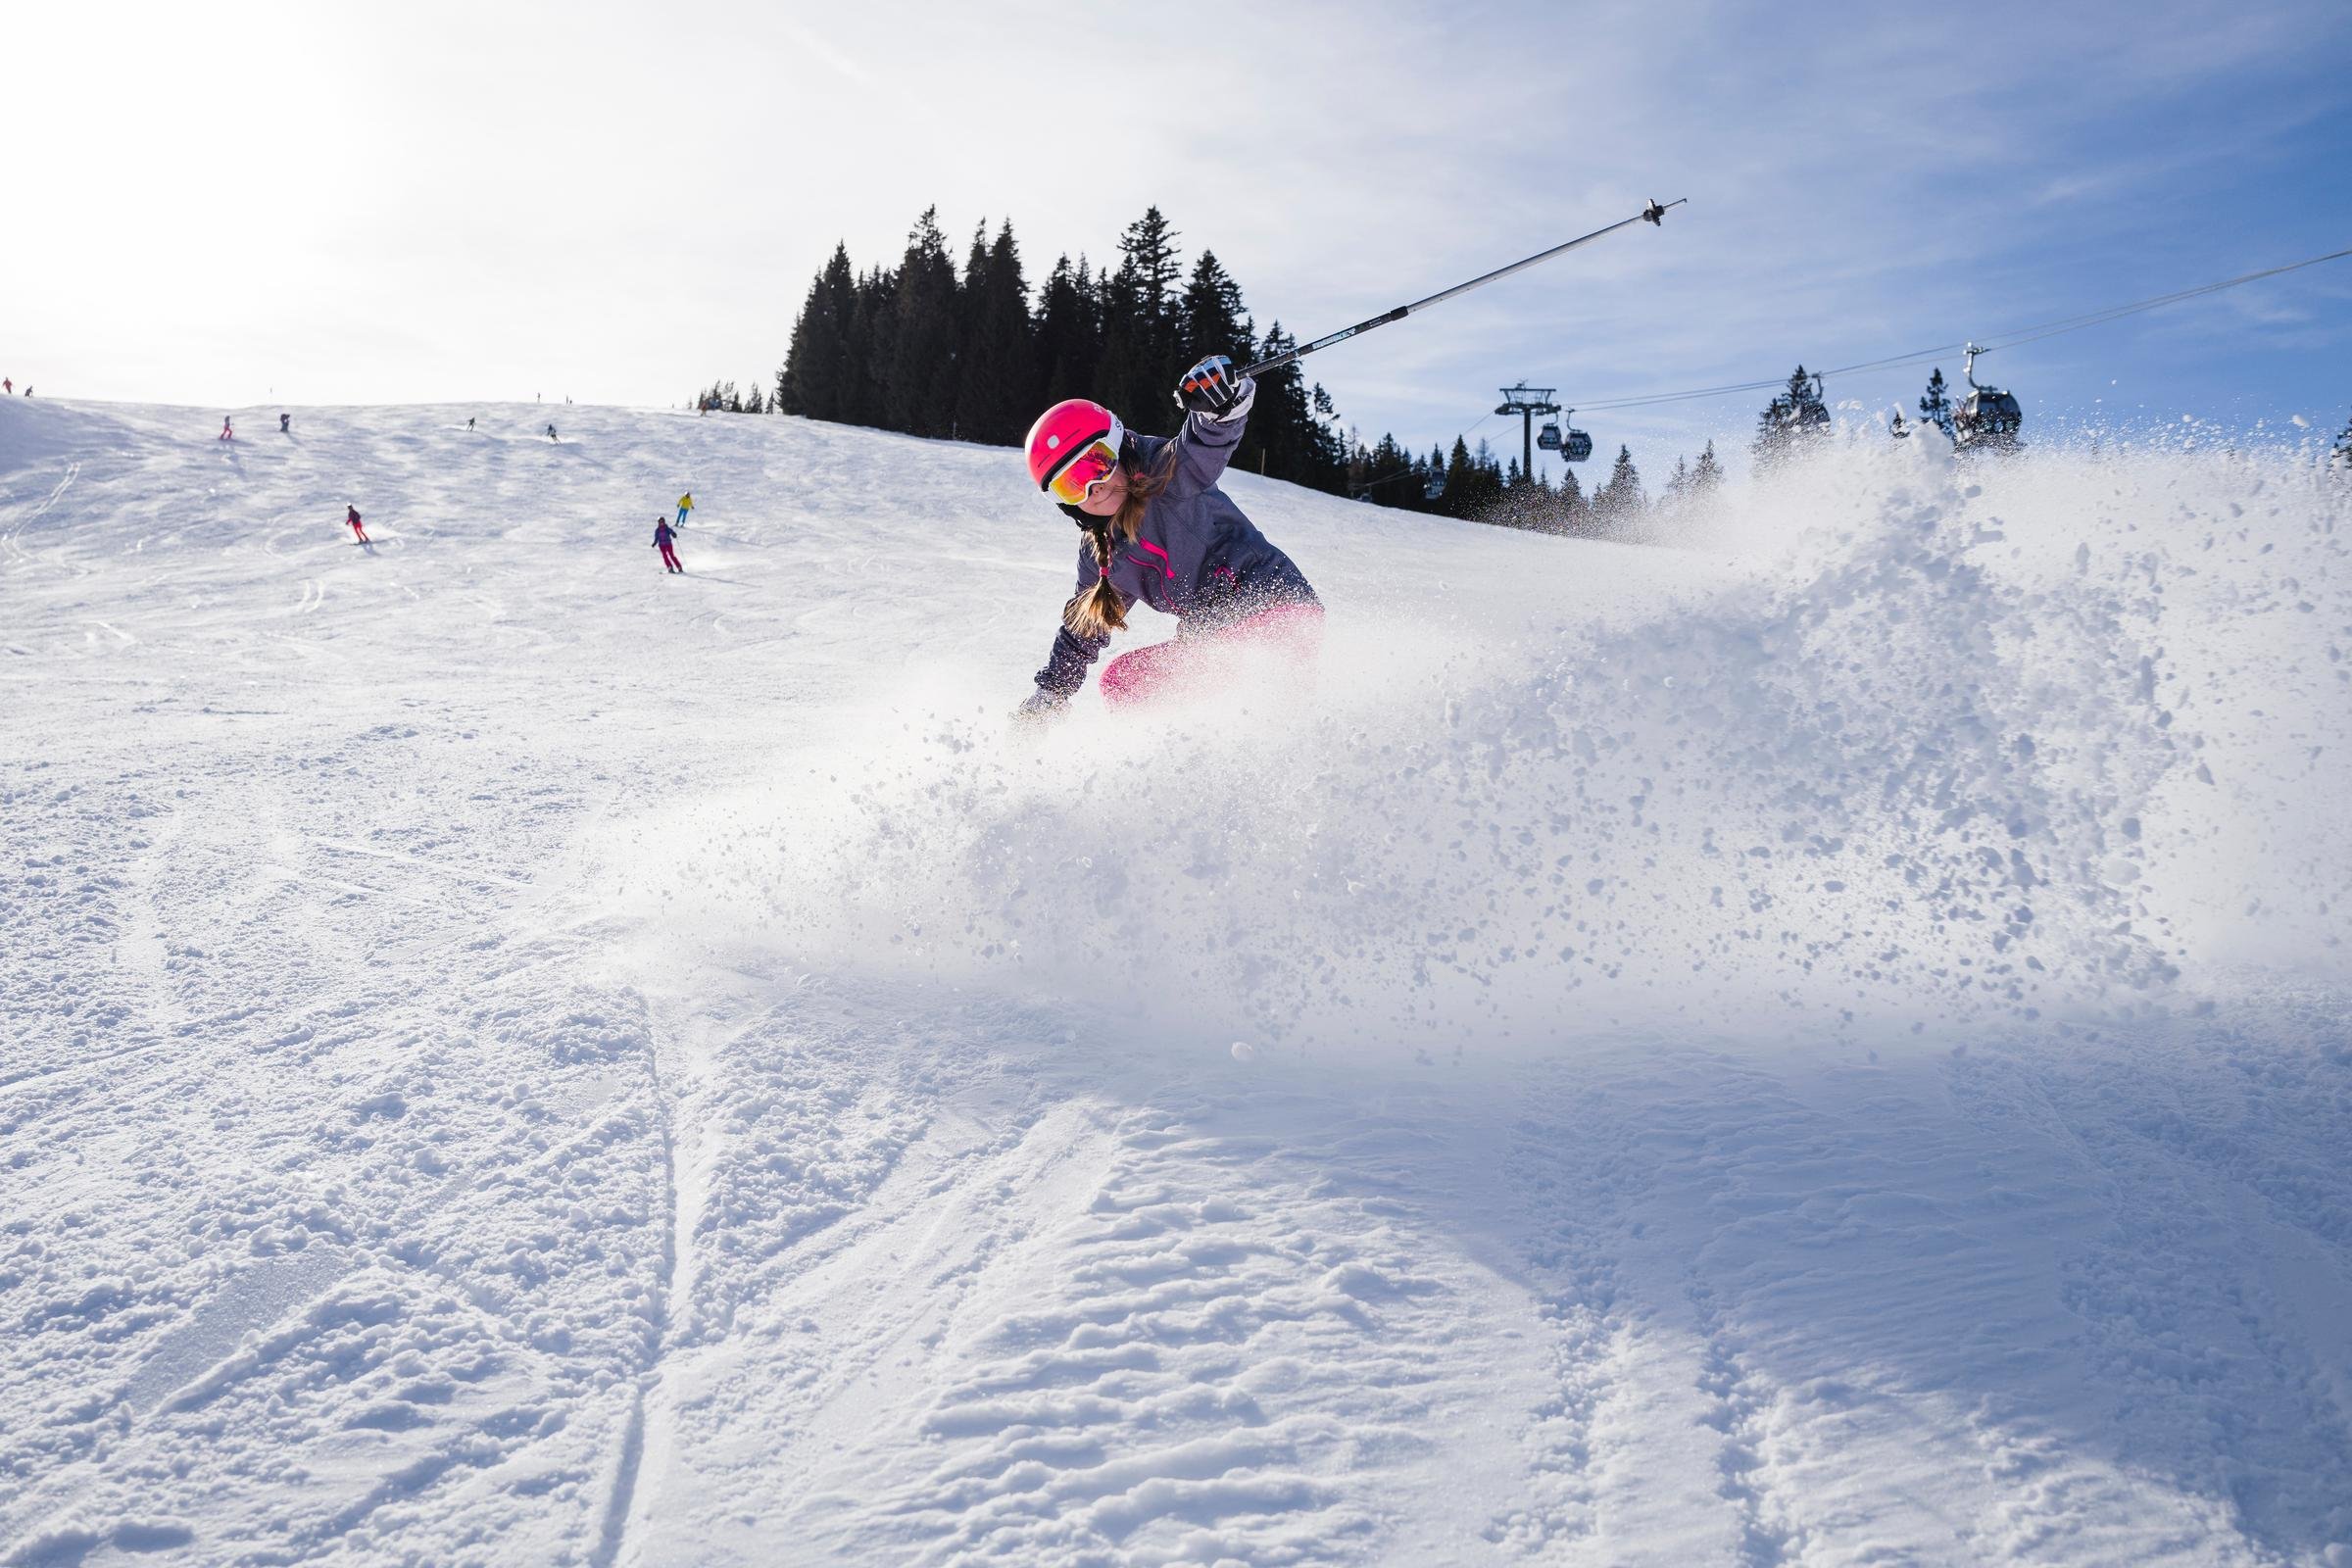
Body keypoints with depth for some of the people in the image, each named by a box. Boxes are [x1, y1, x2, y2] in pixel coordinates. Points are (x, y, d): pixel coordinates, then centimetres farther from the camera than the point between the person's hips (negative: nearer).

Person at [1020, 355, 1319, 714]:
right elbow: (1080, 631, 29)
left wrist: (1220, 405, -54)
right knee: (1119, 681, 10)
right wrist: (1048, 695, 31)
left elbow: (1206, 446, -32)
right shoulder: (1099, 552, 15)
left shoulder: (1167, 477, -9)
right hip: (1217, 640, 10)